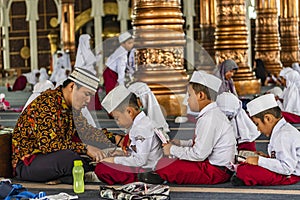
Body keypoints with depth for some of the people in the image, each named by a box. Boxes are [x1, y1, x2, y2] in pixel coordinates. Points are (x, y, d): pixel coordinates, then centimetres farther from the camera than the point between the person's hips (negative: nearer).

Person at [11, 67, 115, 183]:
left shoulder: (72, 106, 6)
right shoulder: (47, 103, -22)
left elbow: (85, 130, 16)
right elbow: (48, 144, -30)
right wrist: (85, 148, -29)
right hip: (26, 163, -9)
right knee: (68, 157, -36)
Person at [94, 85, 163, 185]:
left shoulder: (142, 129, -22)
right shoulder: (143, 122, 10)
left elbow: (140, 160, -25)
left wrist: (114, 160, -17)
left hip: (144, 172, -11)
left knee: (101, 169, -20)